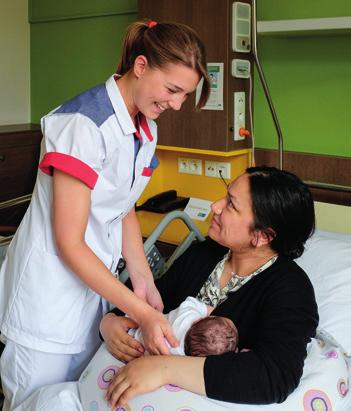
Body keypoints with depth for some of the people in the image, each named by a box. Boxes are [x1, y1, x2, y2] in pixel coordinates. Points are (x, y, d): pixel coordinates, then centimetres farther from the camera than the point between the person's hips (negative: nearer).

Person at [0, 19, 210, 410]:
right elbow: (69, 242, -23)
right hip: (50, 288, -7)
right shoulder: (85, 123, -23)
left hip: (93, 282, 7)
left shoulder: (146, 128, 3)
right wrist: (141, 312, -23)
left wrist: (143, 282, -2)